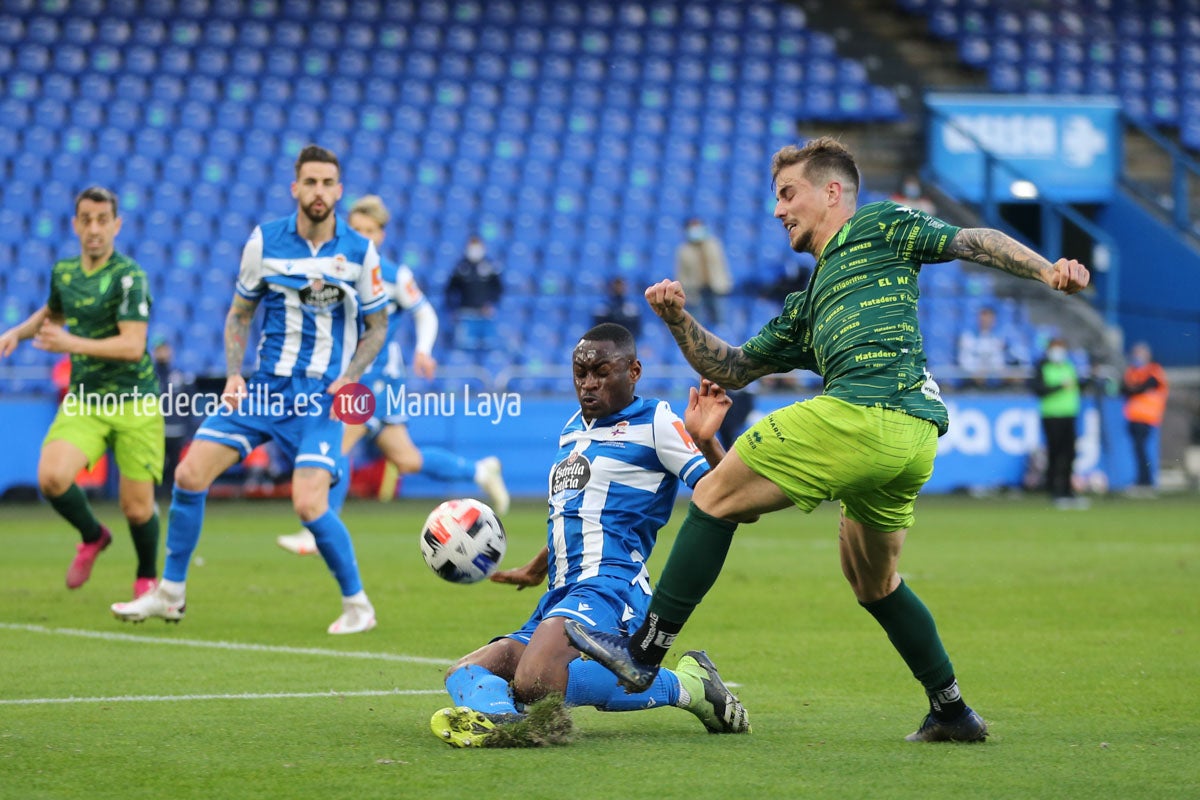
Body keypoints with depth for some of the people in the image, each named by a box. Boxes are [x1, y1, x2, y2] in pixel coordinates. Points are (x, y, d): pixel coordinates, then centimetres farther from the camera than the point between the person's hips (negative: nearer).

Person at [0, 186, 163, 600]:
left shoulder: (128, 275, -12)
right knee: (52, 477, -21)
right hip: (83, 400, 4)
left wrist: (71, 344, -28)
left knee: (137, 508, -2)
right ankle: (92, 536, 10)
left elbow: (133, 345, -21)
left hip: (135, 404, -4)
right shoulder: (63, 271, 8)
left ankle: (147, 577, 29)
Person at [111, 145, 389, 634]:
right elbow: (239, 315, 11)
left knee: (309, 503, -19)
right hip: (262, 386, 3)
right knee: (189, 474, -6)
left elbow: (377, 326, 6)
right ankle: (170, 594, 11)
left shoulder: (360, 251, -4)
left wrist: (349, 377, -9)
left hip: (322, 395, -3)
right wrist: (234, 374, -3)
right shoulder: (264, 241, 0)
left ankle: (357, 605, 2)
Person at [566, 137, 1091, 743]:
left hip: (860, 414, -10)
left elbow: (973, 241, 6)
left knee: (715, 497, -2)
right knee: (873, 583, 25)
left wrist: (1046, 270, -9)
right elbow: (731, 369, 33)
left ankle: (644, 652, -3)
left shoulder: (876, 227, 14)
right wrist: (679, 321, 18)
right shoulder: (807, 308, 35)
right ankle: (952, 712, 28)